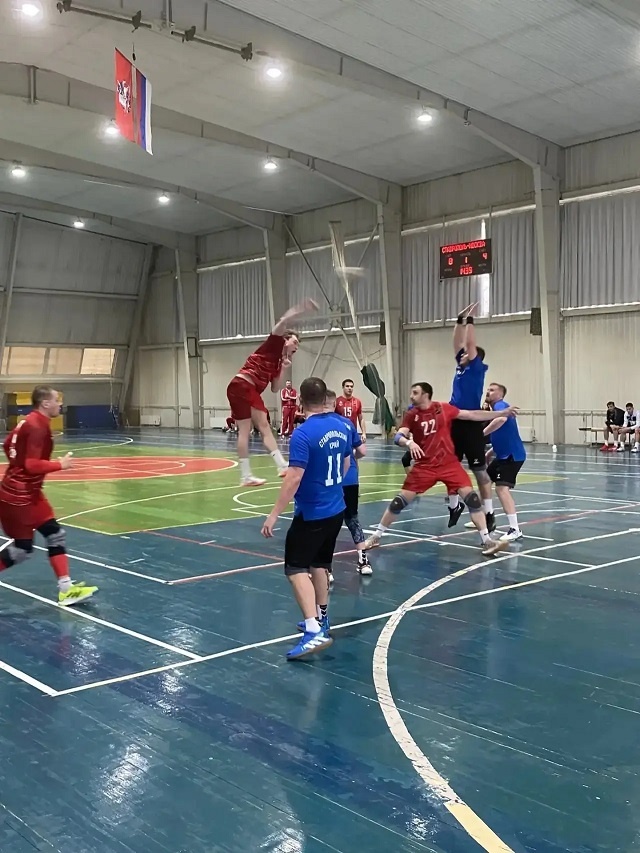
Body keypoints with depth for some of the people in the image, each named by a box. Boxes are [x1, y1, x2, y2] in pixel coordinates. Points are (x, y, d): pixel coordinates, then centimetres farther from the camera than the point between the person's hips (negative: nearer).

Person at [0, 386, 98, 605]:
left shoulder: (30, 421, 9)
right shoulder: (37, 427, -21)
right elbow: (32, 465, -27)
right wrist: (60, 465, -17)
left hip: (28, 492, 10)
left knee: (55, 535, 7)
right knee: (22, 549, -1)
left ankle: (66, 589, 8)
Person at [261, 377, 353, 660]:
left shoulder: (303, 433, -21)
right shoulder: (342, 426, 2)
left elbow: (293, 479, -24)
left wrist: (274, 515, -18)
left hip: (311, 513, -8)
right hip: (336, 509, 8)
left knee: (296, 569, -4)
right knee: (320, 564, 22)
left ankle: (314, 632, -15)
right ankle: (320, 619, 35)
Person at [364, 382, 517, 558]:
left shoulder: (444, 408, -1)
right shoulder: (412, 415, -2)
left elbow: (473, 415, 4)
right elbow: (399, 436, -12)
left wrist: (502, 413, 2)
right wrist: (408, 442, -36)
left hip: (449, 463, 0)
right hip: (424, 466, 0)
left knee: (471, 497, -11)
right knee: (399, 501, -2)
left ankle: (487, 541, -4)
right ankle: (376, 536, 14)